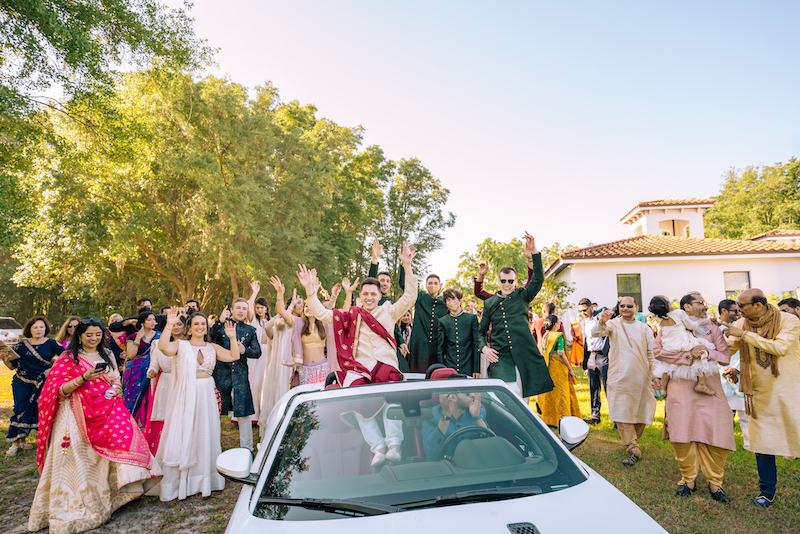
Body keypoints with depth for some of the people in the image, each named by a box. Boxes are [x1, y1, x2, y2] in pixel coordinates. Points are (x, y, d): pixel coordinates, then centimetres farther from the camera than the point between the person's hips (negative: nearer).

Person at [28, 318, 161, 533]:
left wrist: (115, 389, -2)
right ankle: (77, 507, 12)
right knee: (81, 460, -4)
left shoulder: (107, 355, 15)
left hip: (107, 410, 4)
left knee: (123, 437, -12)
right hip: (79, 414, -4)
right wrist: (83, 378, -20)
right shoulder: (68, 358, 1)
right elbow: (59, 390, -6)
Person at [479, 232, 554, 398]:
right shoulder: (489, 303, 11)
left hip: (524, 354, 0)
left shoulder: (522, 296, 8)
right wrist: (484, 348, 1)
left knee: (520, 397, 3)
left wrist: (534, 254, -19)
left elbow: (538, 280, -8)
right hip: (499, 357, 0)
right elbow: (481, 331, 19)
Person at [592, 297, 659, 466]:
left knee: (641, 411, 8)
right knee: (622, 412, -6)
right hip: (619, 377, -3)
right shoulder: (613, 324, 3)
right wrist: (602, 322, -37)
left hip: (640, 377, 3)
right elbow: (595, 333, -17)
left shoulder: (644, 328, 12)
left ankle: (632, 440, 30)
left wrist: (654, 375, 7)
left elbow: (651, 354, 14)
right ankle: (633, 449, 1)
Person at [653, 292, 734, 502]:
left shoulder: (713, 329, 14)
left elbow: (725, 357, 7)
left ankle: (715, 482, 11)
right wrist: (686, 356, -15)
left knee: (714, 433, -4)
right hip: (681, 388, -2)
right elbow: (657, 349, -7)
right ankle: (688, 479, 13)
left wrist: (708, 352, -12)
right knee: (682, 433, -1)